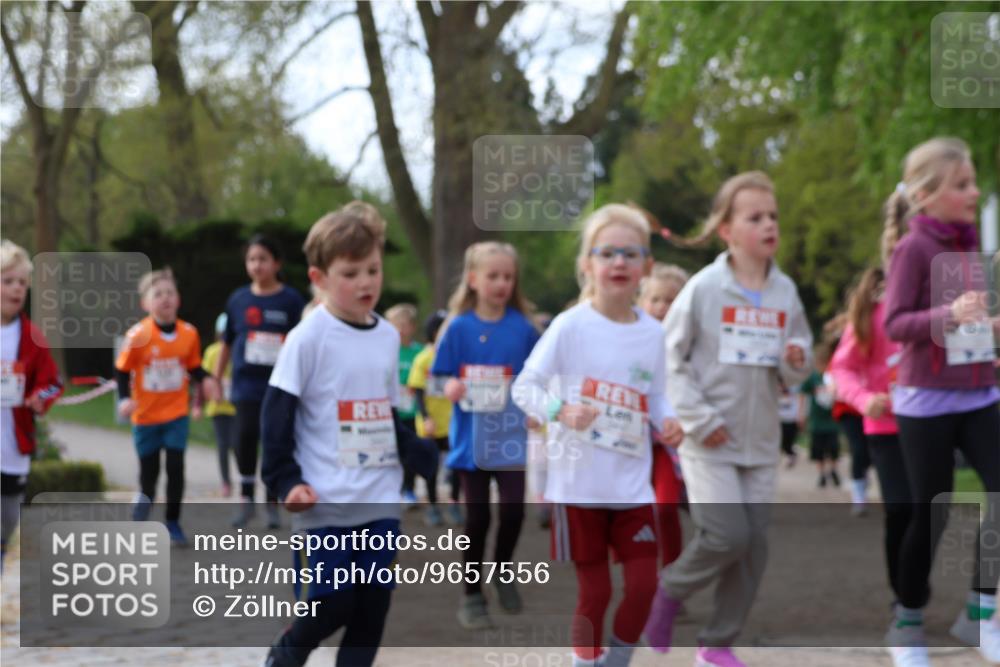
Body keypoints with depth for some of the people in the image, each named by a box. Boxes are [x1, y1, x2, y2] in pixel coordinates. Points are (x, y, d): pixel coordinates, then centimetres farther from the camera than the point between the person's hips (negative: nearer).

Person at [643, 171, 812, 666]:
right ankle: (669, 589, 14)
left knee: (754, 545, 4)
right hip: (710, 442, -5)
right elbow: (669, 357, -6)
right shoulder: (704, 287, -8)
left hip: (761, 442, 5)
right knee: (727, 536, -15)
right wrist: (699, 418, -12)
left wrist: (797, 361, -10)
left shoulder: (785, 291, 5)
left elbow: (793, 373, 14)